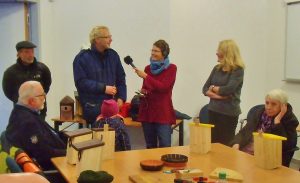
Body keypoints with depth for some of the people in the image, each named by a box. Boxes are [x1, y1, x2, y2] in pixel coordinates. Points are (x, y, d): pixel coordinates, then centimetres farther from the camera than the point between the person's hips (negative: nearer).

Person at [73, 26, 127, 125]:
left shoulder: (113, 55, 12)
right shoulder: (82, 58, -3)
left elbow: (121, 78, 16)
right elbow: (81, 82, -10)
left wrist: (121, 98, 2)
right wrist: (103, 88, -15)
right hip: (92, 106, -4)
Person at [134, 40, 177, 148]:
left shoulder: (171, 68, -2)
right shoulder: (148, 68, 12)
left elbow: (164, 87, -14)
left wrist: (145, 76, -15)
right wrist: (142, 91, -1)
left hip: (163, 112, -4)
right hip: (147, 111, 5)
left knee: (165, 147, -8)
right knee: (150, 146, 8)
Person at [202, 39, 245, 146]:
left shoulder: (238, 70, -7)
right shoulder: (217, 68, 10)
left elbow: (228, 90, -20)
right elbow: (205, 89, 7)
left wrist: (213, 87, -4)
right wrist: (216, 95, -11)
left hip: (228, 113, -5)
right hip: (213, 111, 6)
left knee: (225, 146, 0)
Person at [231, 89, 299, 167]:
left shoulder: (290, 120, -5)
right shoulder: (257, 111, 10)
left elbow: (285, 146, -17)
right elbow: (245, 131, 11)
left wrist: (277, 121, -18)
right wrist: (236, 144, -9)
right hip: (245, 150, 5)